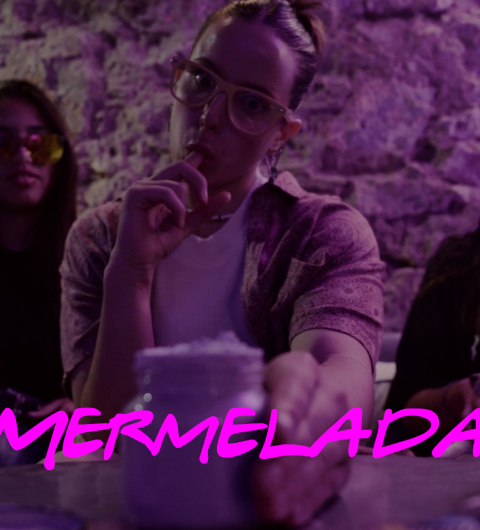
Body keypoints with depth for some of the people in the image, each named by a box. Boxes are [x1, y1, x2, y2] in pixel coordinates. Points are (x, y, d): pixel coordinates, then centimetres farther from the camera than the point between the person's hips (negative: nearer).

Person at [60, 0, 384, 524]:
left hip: (263, 497, -1)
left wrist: (318, 397, -45)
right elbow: (107, 432, -6)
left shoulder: (328, 232, -3)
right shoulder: (97, 240, 3)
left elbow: (342, 363, -23)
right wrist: (130, 272, -17)